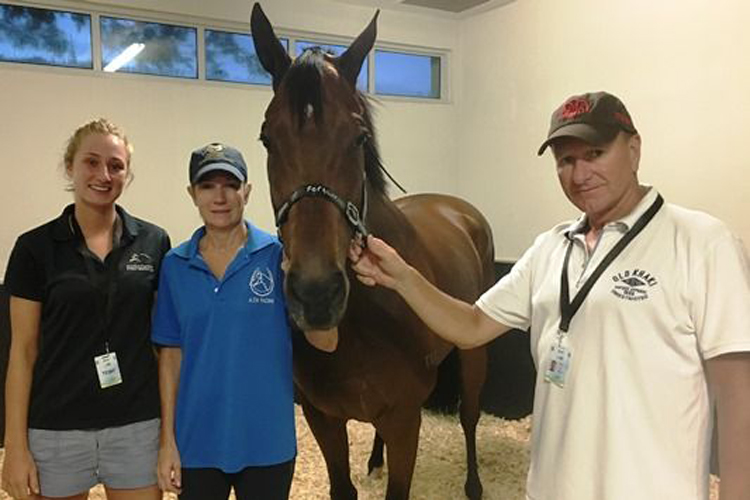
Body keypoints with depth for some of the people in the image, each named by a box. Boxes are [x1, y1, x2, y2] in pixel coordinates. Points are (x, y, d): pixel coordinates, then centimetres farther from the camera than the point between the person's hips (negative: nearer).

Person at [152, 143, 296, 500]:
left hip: (268, 440, -2)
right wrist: (167, 438, 3)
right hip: (196, 441, 2)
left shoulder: (278, 255, -9)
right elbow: (171, 354, 4)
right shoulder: (175, 265, -1)